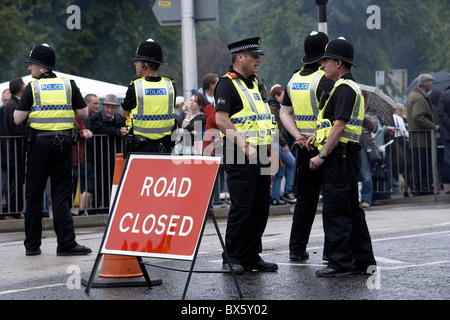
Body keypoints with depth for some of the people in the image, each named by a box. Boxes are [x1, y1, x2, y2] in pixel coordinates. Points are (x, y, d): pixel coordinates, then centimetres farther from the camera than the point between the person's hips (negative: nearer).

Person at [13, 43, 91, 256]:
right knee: (61, 194, 2)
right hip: (63, 142, 1)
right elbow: (83, 113, 5)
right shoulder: (69, 85, 5)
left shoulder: (32, 88, -2)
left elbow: (18, 119, -6)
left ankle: (32, 245, 11)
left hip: (39, 142, -1)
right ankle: (66, 244, -7)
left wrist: (22, 106, 14)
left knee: (34, 194, 7)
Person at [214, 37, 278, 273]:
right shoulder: (227, 84, -8)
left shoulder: (255, 83, 18)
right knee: (241, 207, -7)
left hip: (260, 156, 8)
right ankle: (232, 258, 1)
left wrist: (269, 155, 18)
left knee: (261, 207, 9)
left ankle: (252, 257, 16)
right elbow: (221, 121, -18)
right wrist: (245, 147, -22)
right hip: (240, 156, -8)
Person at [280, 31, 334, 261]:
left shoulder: (294, 79, 10)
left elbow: (284, 113, 10)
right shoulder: (325, 79, -14)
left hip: (304, 146, 7)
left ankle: (297, 248, 12)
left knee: (305, 198, 12)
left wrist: (298, 136, 1)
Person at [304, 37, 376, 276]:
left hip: (340, 157, -11)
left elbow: (340, 126, -20)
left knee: (335, 211, -8)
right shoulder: (350, 87, 20)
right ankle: (363, 261, 17)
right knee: (351, 210, 13)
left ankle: (340, 263, -6)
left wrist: (322, 154, -20)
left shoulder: (344, 88, -14)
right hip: (347, 156, 11)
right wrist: (318, 135, 16)